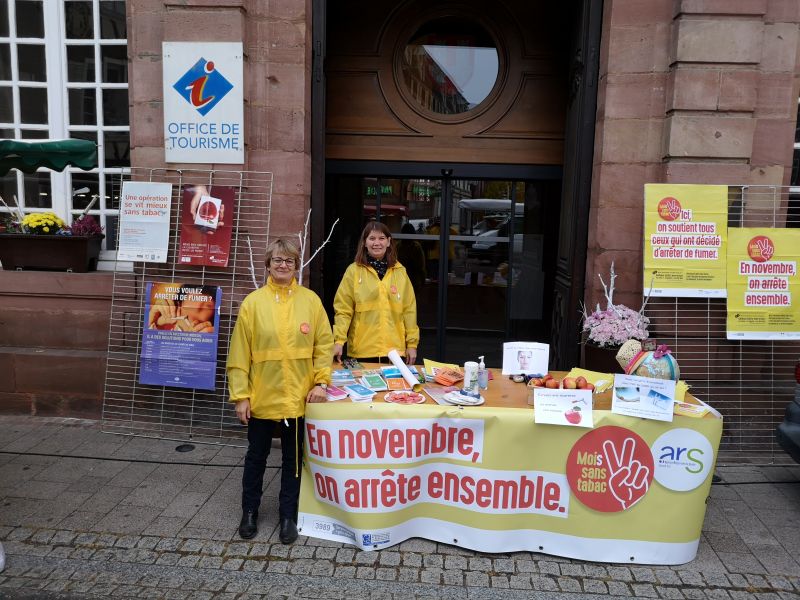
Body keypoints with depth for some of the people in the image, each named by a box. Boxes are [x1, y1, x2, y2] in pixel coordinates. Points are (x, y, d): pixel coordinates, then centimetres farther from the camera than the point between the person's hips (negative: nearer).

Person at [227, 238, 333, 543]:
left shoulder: (310, 300, -1)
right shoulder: (253, 302, -5)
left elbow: (324, 344, 1)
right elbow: (239, 352, -5)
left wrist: (320, 382, -7)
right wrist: (240, 395, -7)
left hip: (298, 397, 1)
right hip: (261, 397, 0)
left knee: (293, 458, 13)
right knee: (256, 456, 16)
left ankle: (288, 516, 29)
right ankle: (249, 512, 35)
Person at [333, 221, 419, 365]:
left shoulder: (400, 271, 7)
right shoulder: (354, 270, 0)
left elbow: (409, 310, 8)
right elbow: (343, 309, -3)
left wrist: (412, 343, 5)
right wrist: (339, 341, -14)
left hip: (395, 350, 2)